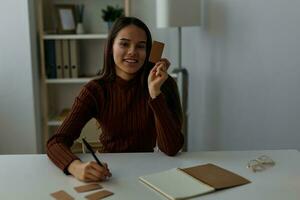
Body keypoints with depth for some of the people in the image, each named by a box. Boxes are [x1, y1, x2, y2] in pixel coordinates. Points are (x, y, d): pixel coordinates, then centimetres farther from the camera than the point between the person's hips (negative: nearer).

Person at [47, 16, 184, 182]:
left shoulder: (163, 83, -8)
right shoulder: (95, 90, -7)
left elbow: (171, 149, -15)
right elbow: (56, 142, -14)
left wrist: (155, 93, -24)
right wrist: (76, 166, -35)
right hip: (108, 173, 1)